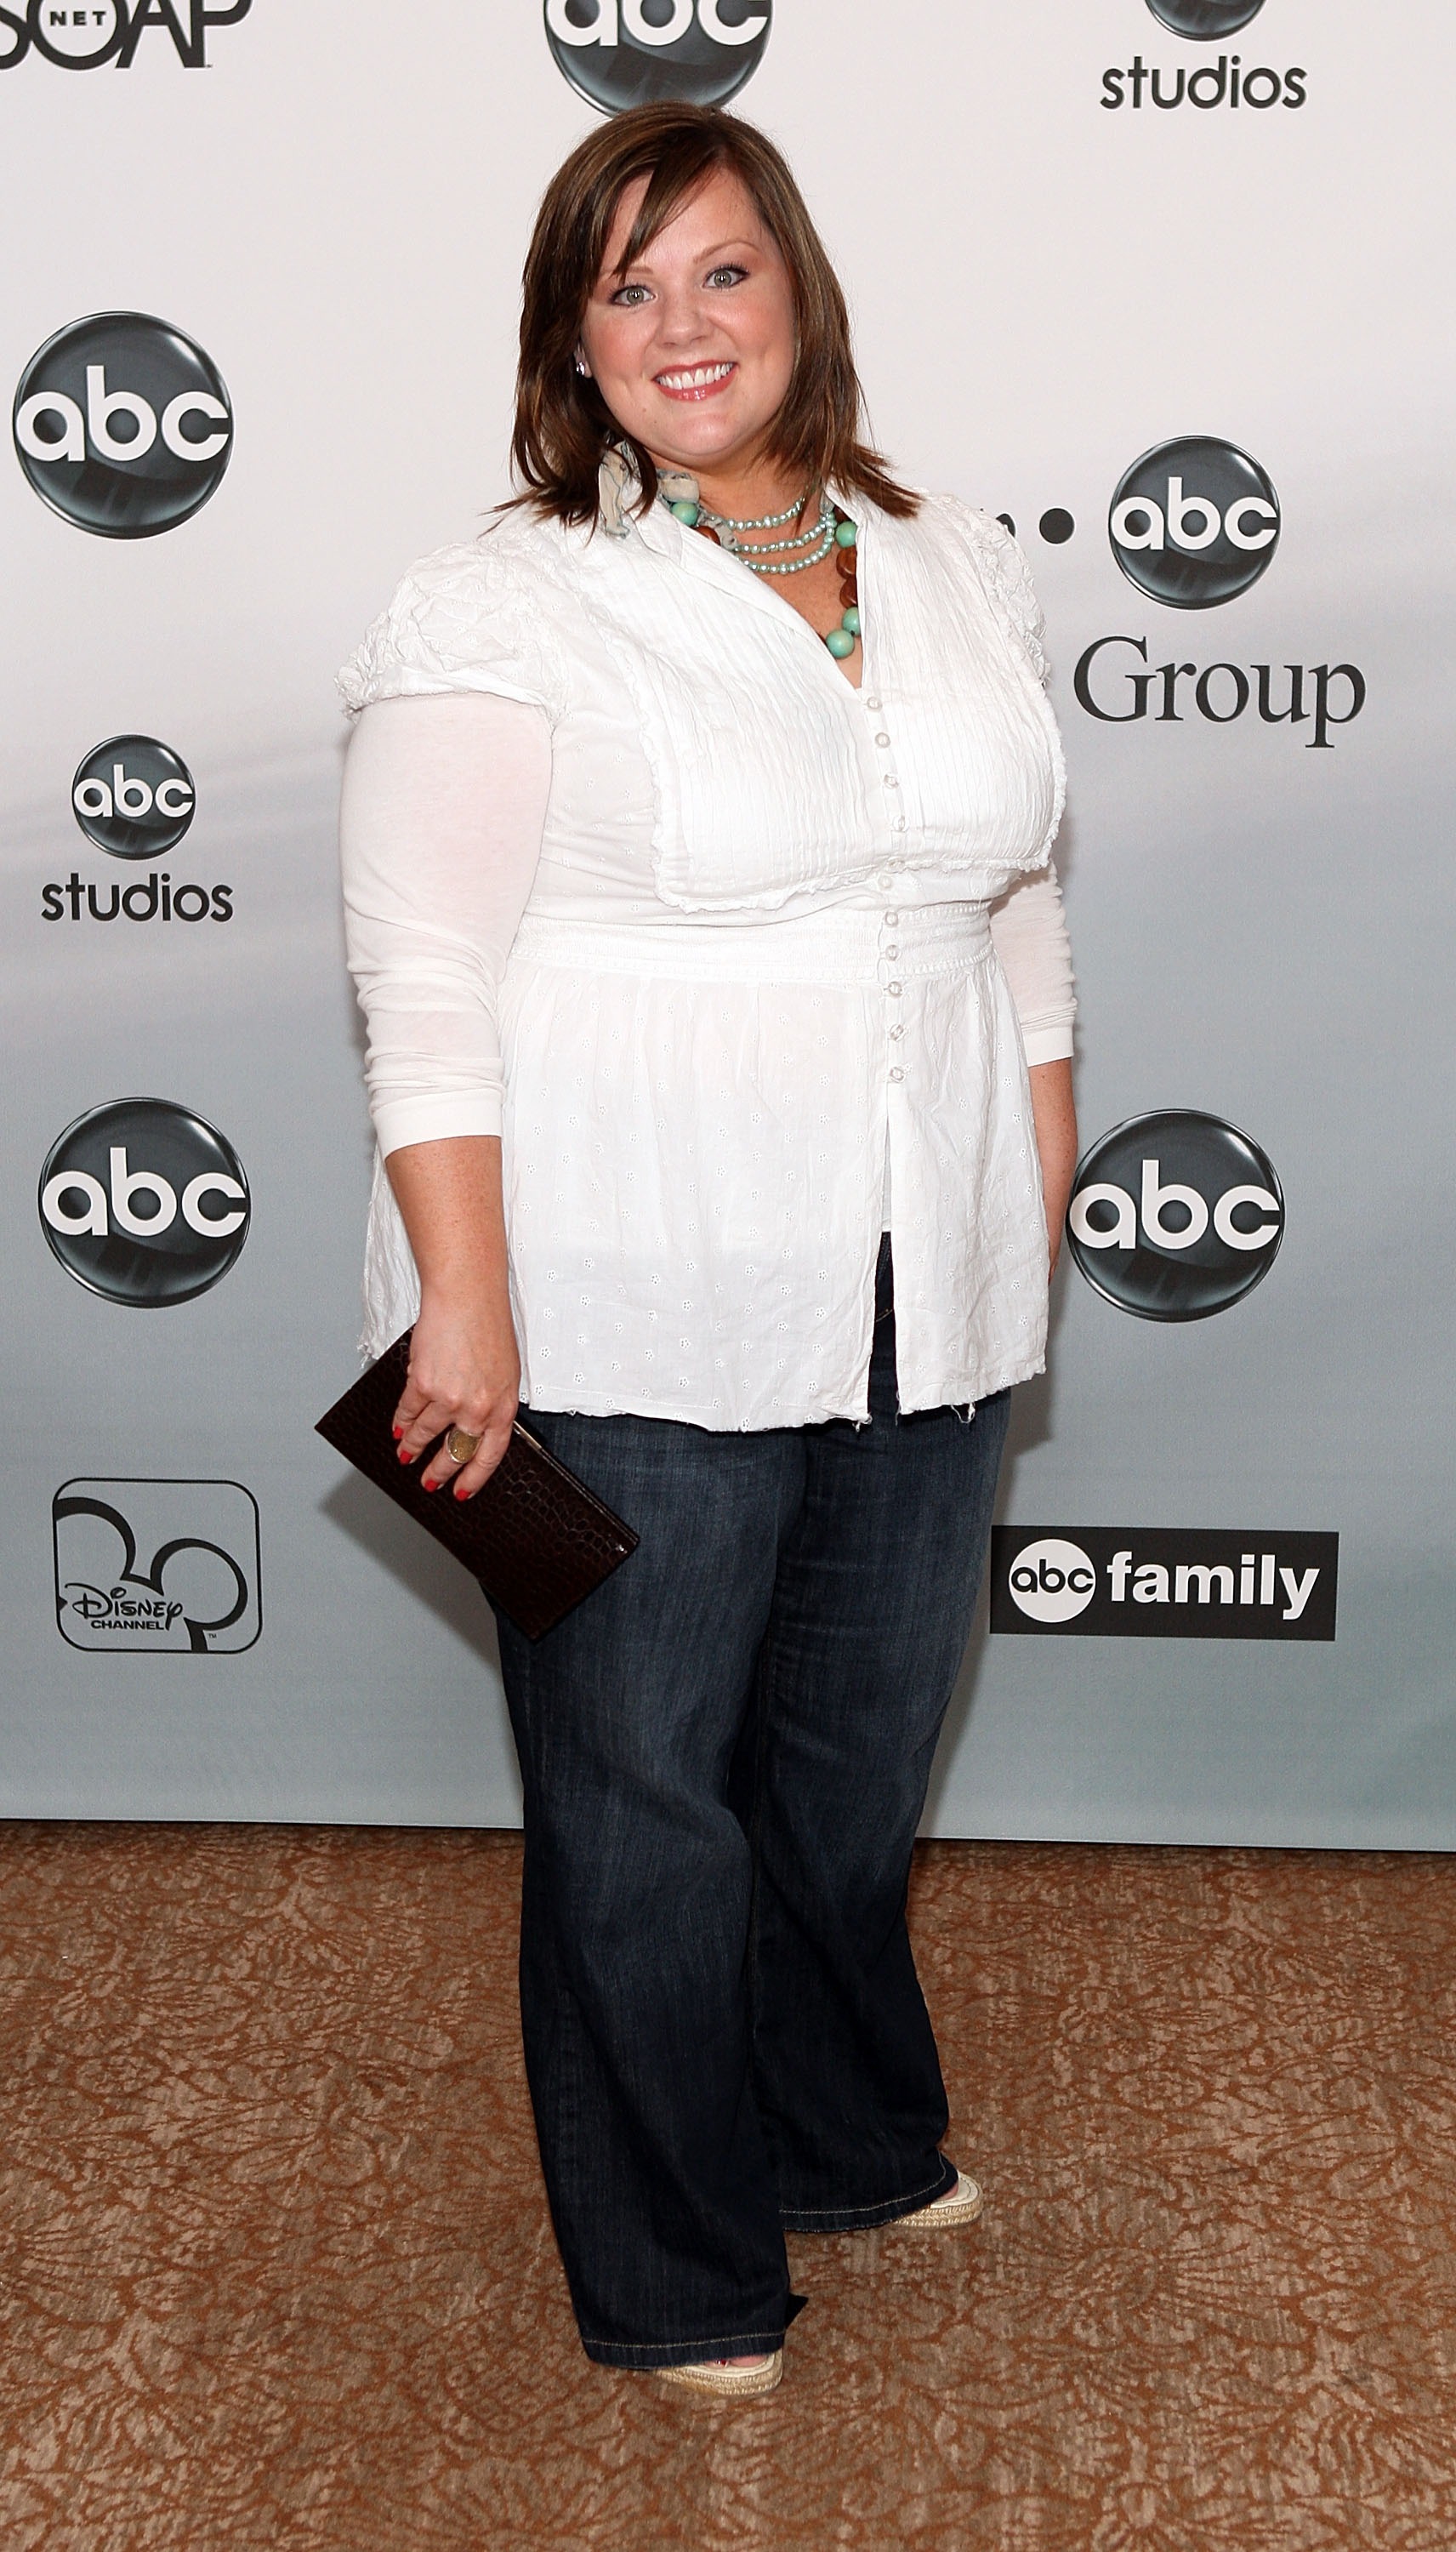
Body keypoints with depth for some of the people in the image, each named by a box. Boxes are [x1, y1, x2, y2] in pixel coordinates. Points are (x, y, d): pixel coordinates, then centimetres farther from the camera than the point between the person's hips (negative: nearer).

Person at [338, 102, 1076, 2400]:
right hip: (640, 1324, -5)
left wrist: (1038, 1236, 12)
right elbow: (427, 984, -12)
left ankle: (851, 2140, 45)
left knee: (862, 1752, 20)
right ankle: (676, 2271, 28)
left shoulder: (959, 571, 8)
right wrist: (465, 1309, -17)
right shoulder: (503, 611, -9)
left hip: (926, 1308, 5)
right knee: (642, 1792, 8)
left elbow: (1021, 914, 14)